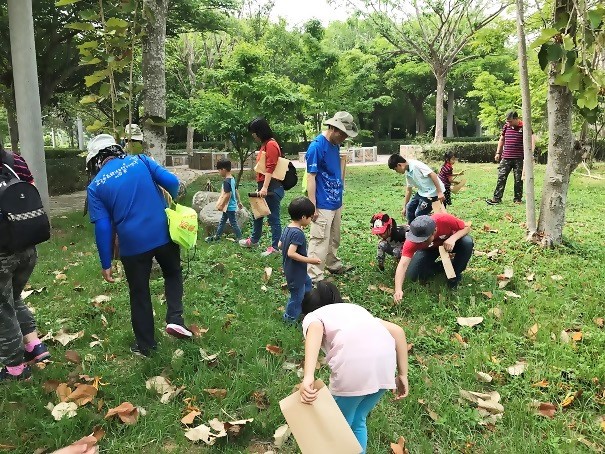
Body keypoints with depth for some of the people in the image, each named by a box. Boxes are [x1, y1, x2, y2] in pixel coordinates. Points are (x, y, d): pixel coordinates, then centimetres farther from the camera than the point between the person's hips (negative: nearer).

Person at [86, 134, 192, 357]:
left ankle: (145, 345, 27)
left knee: (139, 294, 16)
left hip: (133, 244, -1)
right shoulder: (140, 161, 2)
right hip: (163, 234, 1)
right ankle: (175, 318, 8)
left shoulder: (95, 186, 0)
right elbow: (172, 182, -6)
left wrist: (106, 264, 3)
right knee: (173, 273, 27)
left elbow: (102, 228, -4)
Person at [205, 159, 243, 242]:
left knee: (233, 222, 2)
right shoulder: (232, 179, 6)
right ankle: (217, 236, 29)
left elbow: (228, 194, -25)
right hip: (231, 205, 10)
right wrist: (239, 202, 22)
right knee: (222, 221, 19)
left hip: (229, 206, -10)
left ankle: (239, 238, 11)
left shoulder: (226, 181, -23)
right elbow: (236, 191, 13)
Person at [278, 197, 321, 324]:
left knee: (307, 282, 30)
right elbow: (291, 253, -34)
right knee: (297, 294, 9)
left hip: (289, 268, 10)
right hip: (296, 272, -10)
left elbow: (280, 245, 7)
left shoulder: (287, 228, -2)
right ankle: (290, 318, 27)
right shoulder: (298, 233, -29)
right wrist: (309, 260, -29)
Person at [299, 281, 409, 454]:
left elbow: (316, 331, -4)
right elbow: (397, 331, 25)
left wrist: (308, 377, -18)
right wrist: (402, 375, 26)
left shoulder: (312, 317, 23)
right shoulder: (355, 308, 38)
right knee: (357, 421, 28)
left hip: (353, 363, -5)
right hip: (385, 360, 5)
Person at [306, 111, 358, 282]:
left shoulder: (335, 145, 8)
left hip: (336, 202, 9)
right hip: (323, 204, -9)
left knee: (334, 239, 22)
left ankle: (333, 264, 39)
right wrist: (312, 206, -19)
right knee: (320, 241, -5)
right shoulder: (317, 146, -18)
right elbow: (310, 177, -18)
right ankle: (315, 278, 0)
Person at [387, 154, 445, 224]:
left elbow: (432, 174, -25)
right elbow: (408, 189, 16)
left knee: (419, 214, -7)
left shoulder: (416, 165, -21)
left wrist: (439, 192, -26)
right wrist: (404, 207, 21)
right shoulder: (407, 173, 7)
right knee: (410, 207, 16)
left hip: (432, 192, -9)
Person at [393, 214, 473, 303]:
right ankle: (444, 267, 4)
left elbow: (467, 227, -22)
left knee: (467, 242, -32)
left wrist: (453, 238, -41)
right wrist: (398, 290, -54)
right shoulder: (412, 241, -36)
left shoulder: (445, 220, -39)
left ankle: (455, 273, -8)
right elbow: (403, 264, -42)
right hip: (429, 249, 0)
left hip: (450, 242, 0)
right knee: (412, 275, -18)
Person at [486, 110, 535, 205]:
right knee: (501, 178, 0)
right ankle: (496, 198, 1)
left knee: (518, 179, 5)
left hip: (519, 159, -3)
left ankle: (518, 199, 15)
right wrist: (498, 153, 16)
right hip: (505, 158, 4)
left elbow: (533, 139, -9)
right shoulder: (506, 126, 8)